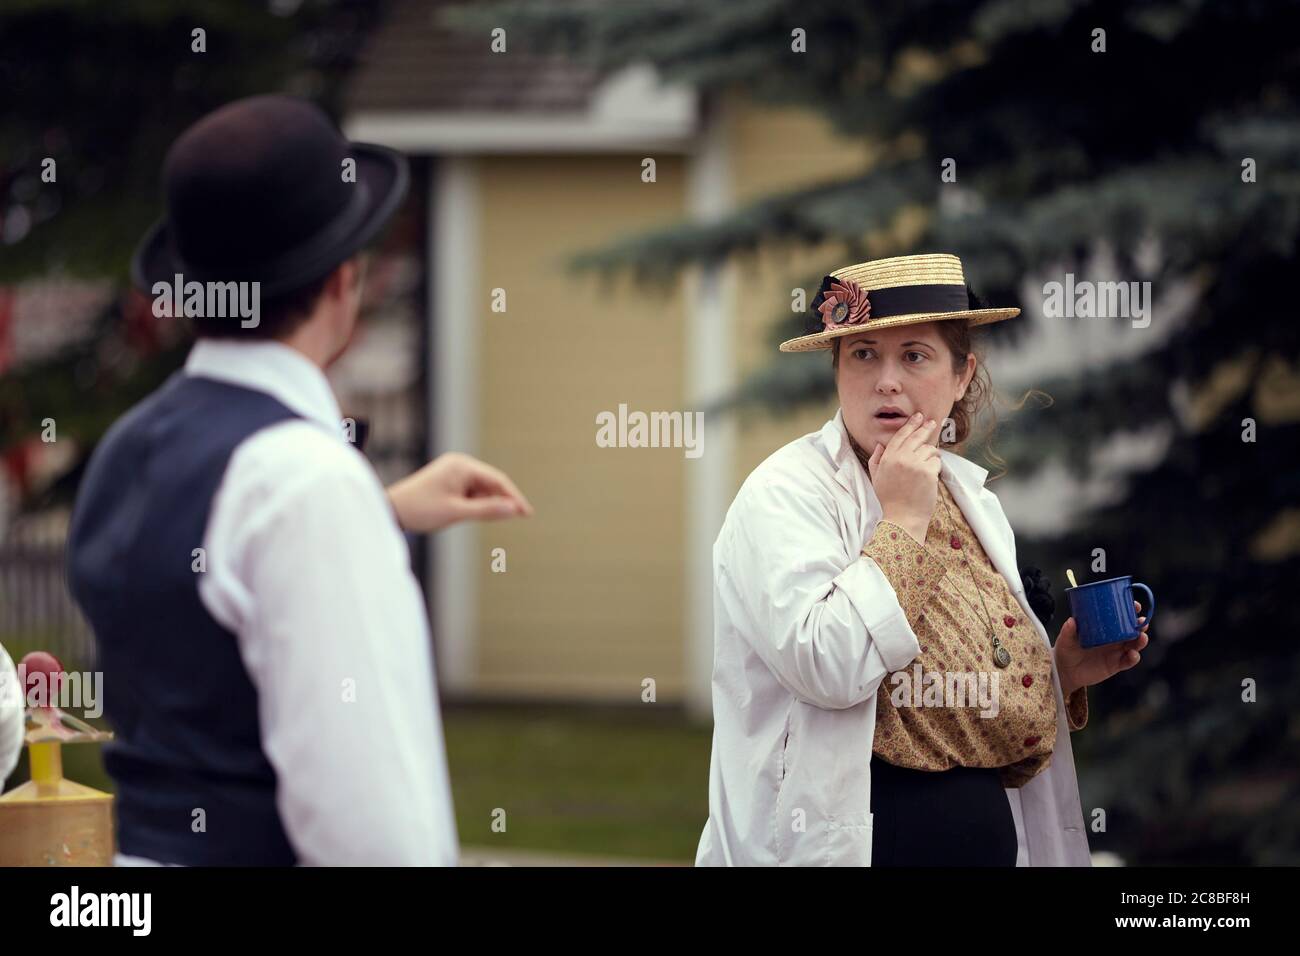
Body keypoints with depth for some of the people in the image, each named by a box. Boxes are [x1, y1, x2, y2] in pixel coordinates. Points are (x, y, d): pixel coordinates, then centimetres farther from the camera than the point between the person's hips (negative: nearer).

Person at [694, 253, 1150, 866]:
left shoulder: (972, 499, 10)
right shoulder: (788, 490, -10)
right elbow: (828, 669, -25)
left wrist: (1063, 674, 3)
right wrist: (904, 519, -18)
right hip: (843, 841, -7)